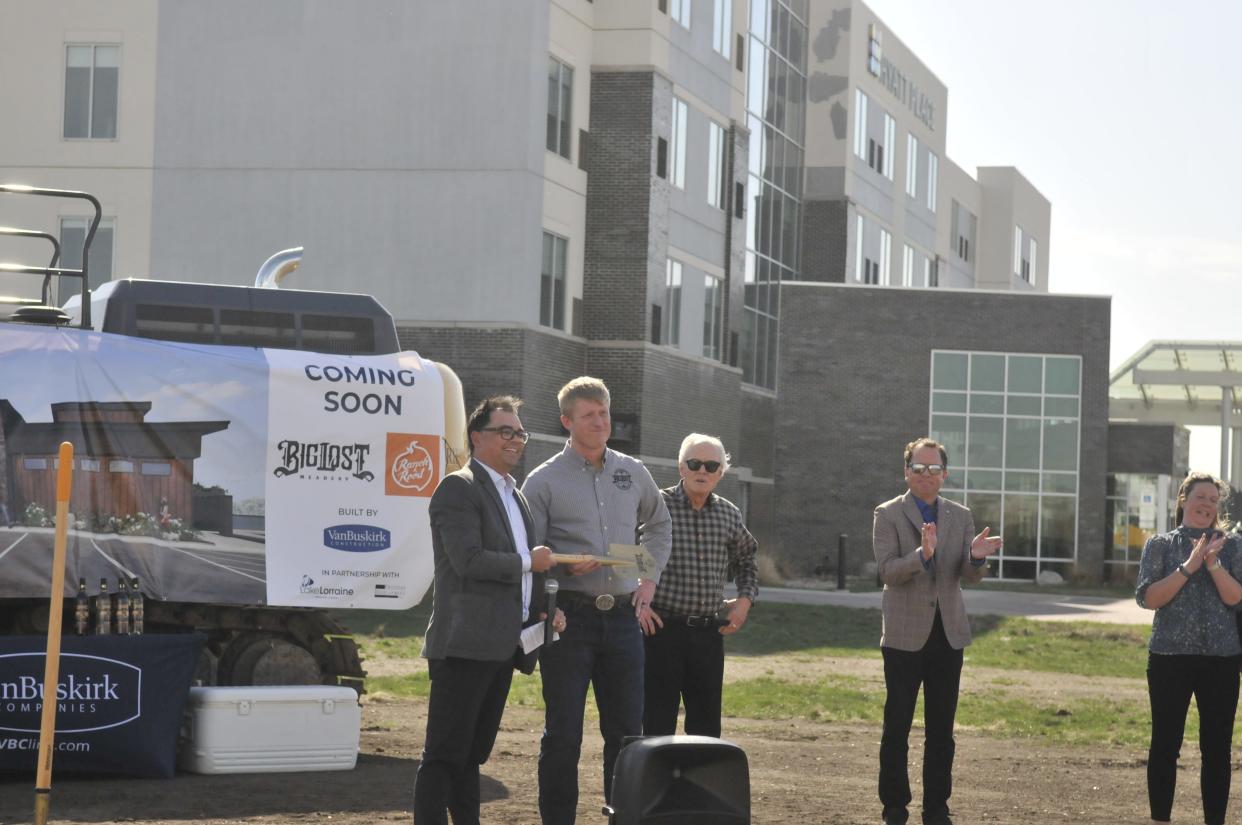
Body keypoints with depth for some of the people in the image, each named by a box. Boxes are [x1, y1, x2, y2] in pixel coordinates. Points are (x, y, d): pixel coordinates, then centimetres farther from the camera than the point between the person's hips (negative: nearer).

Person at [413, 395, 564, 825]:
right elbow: (470, 561, -19)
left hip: (502, 645, 9)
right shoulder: (459, 488, -8)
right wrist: (527, 562, -8)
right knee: (444, 754, -8)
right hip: (467, 643, -9)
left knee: (472, 755, 13)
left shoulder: (515, 496, 21)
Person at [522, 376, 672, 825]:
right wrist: (565, 566, -20)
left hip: (623, 616, 4)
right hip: (570, 615, -4)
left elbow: (658, 526, 28)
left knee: (626, 730, 7)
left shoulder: (633, 473, 11)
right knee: (563, 733, 0)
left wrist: (649, 578, 17)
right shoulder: (544, 481, -1)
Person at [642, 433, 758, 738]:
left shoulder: (729, 515, 9)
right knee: (658, 724, -2)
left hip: (708, 632, 5)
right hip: (662, 629, -5)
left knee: (707, 724, 10)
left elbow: (746, 559, 26)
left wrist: (745, 599, 11)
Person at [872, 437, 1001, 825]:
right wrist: (922, 554, -32)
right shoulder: (888, 515, -2)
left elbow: (970, 575, 3)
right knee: (896, 728, 0)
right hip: (905, 636, -3)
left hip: (948, 635, 3)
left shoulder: (960, 517, 9)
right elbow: (887, 571, -13)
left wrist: (976, 557, -21)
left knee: (941, 731, 6)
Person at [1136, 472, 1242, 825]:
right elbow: (1148, 597, -8)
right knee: (1165, 743, 3)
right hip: (1170, 657, -1)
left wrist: (1213, 564, -18)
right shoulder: (1160, 545, 2)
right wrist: (1189, 566, -16)